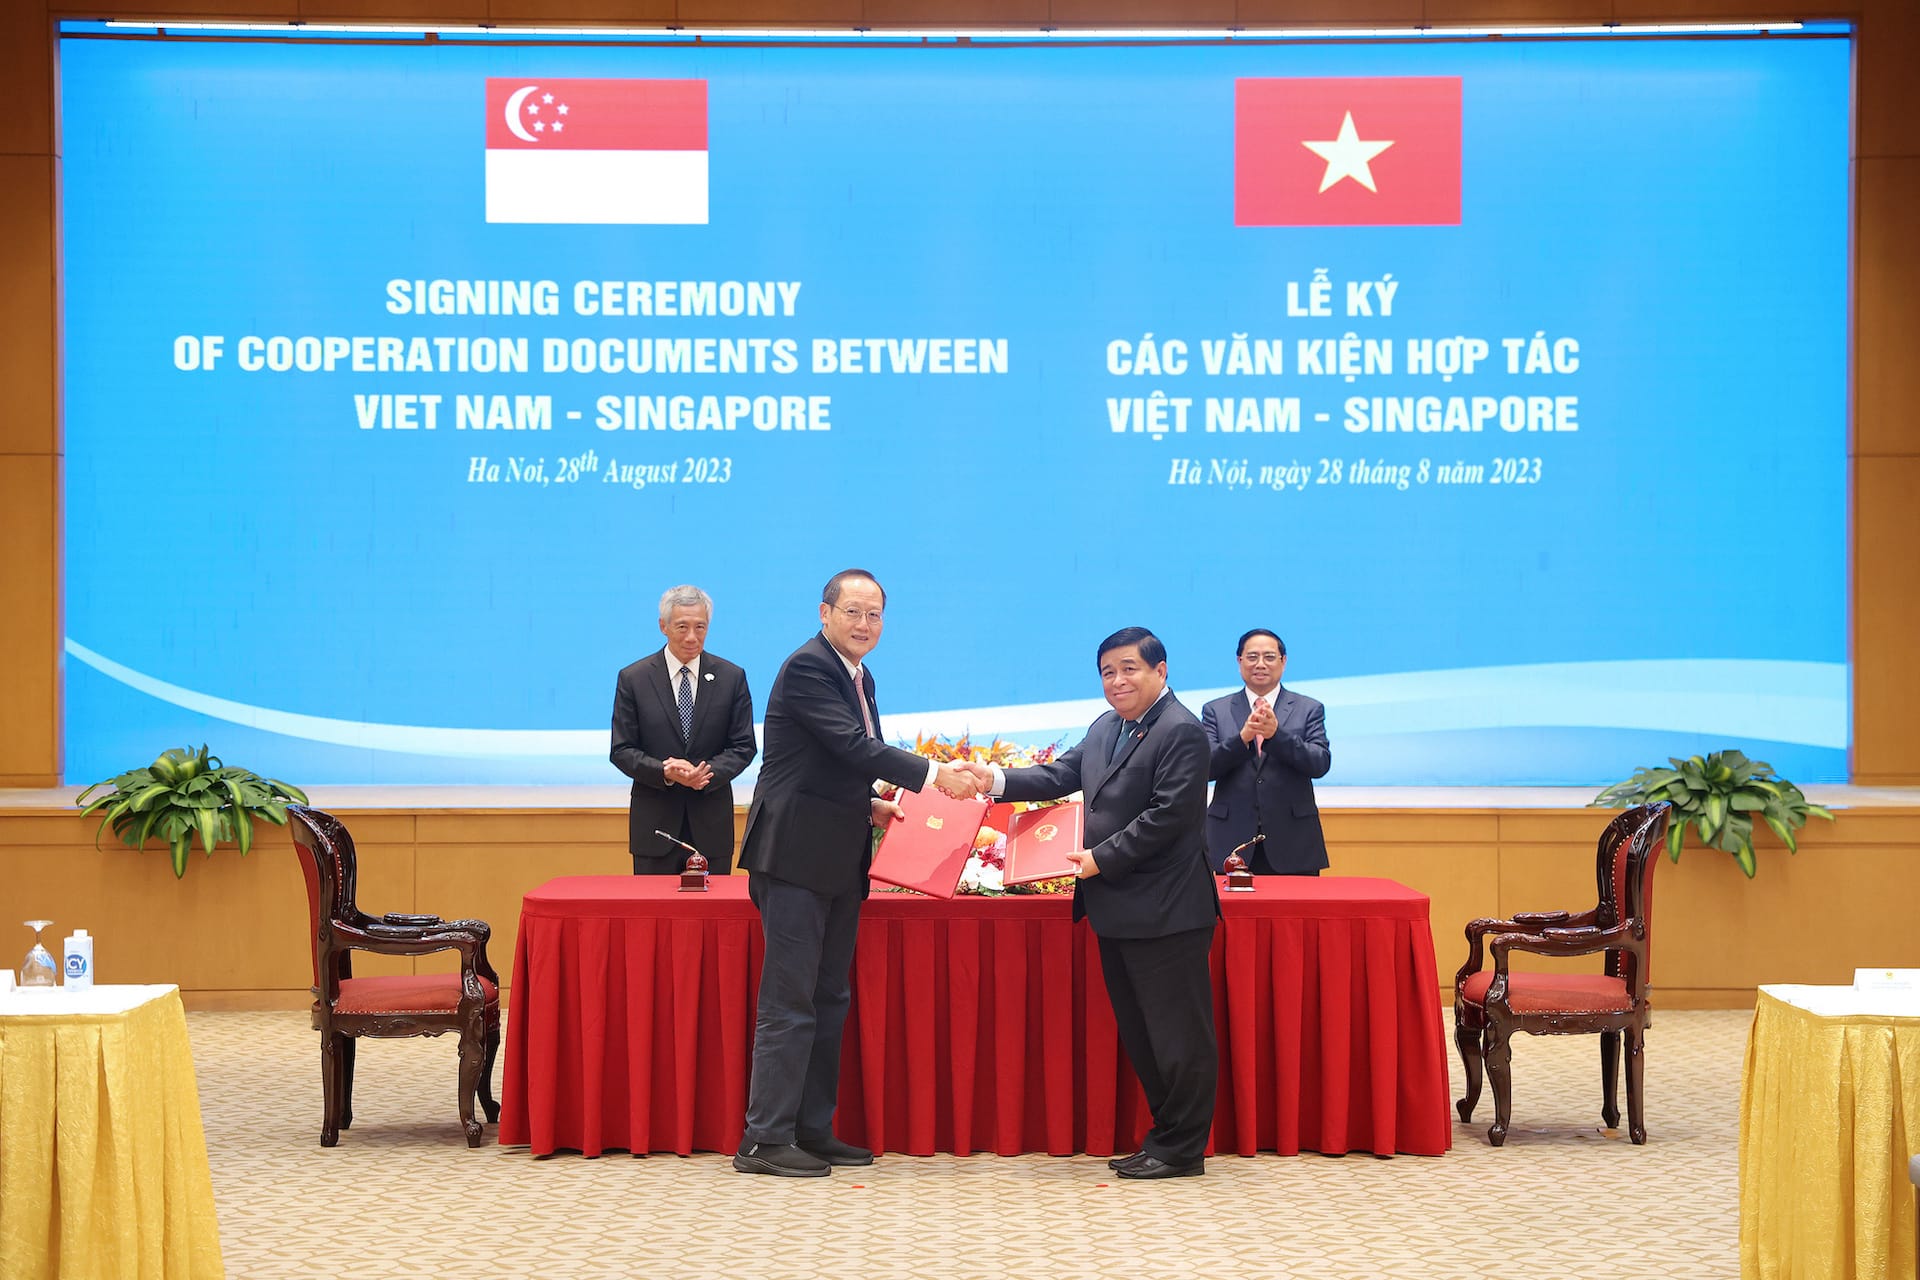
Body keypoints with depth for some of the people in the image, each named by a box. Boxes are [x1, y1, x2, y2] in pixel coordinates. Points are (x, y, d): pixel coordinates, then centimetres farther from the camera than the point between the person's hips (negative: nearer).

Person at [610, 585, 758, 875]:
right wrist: (665, 773, -18)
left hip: (712, 826, 1)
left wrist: (709, 773, -16)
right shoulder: (633, 679, 1)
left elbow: (743, 746, 4)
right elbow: (622, 751, 0)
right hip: (655, 822, -1)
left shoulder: (732, 677, 4)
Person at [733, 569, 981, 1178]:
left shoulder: (858, 676, 17)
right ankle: (765, 1139, -4)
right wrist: (933, 775, -22)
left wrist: (868, 806, 9)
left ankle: (812, 1130, 18)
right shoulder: (808, 667, -13)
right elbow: (853, 746, -22)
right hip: (797, 855, -10)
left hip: (838, 863, 10)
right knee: (790, 1000, -8)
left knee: (829, 999, 12)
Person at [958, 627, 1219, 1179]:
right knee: (1139, 1033, 16)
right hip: (1118, 911, 10)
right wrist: (996, 779, 0)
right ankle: (1165, 1138, 25)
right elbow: (1061, 776, 14)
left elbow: (1169, 814, -19)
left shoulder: (1181, 731, -13)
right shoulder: (1106, 728, 15)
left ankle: (1183, 1149, 5)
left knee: (1178, 1032, -2)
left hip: (1164, 911, -10)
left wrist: (1104, 857, -19)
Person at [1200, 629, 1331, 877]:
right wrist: (1242, 738, -19)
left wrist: (1277, 734, -20)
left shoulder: (1308, 709, 8)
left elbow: (1320, 764, -5)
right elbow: (1205, 767, -2)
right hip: (1233, 843, 0)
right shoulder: (1215, 711, 10)